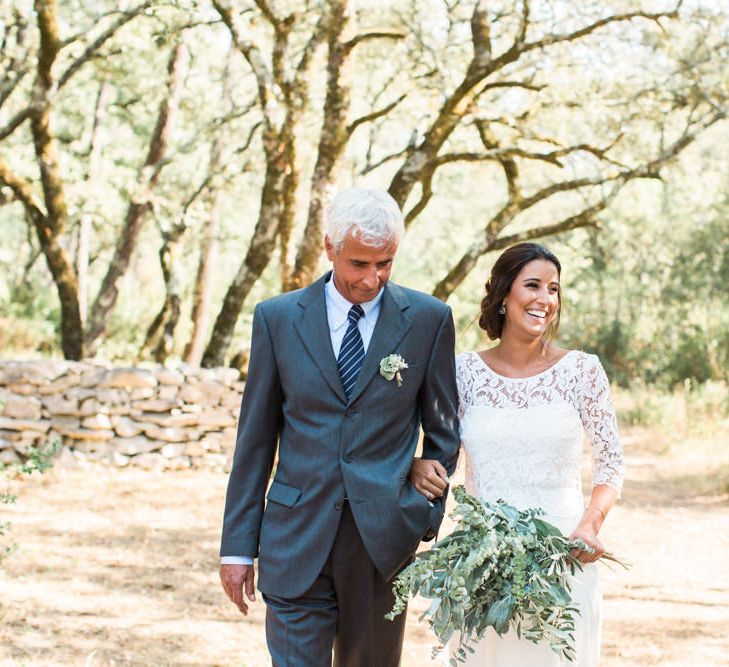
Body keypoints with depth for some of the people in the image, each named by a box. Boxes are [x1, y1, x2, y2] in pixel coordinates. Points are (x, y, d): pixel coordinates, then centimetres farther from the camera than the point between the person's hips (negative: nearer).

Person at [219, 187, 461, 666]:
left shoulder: (429, 319, 1)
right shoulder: (277, 317, 2)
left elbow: (443, 429, 9)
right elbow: (256, 438, 5)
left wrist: (427, 519, 2)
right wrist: (238, 546, 3)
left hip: (384, 537, 1)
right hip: (297, 538, 0)